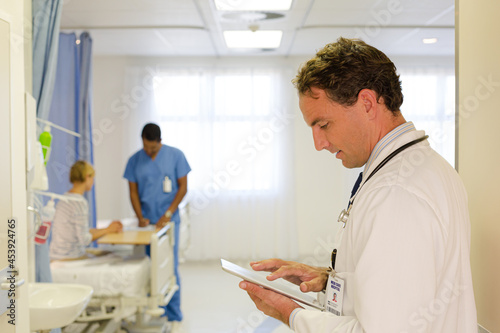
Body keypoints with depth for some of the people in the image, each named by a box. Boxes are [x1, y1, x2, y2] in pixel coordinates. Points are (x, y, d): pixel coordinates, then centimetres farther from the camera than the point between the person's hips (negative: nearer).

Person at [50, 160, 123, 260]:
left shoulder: (65, 199, 10)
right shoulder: (80, 203, -18)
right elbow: (84, 239, -17)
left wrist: (107, 229, 15)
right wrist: (107, 230, -3)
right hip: (70, 258, -9)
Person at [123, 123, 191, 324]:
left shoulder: (175, 156, -2)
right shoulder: (135, 160, 4)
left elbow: (183, 187, -1)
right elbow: (133, 191, 7)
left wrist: (168, 214, -9)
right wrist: (140, 217, -6)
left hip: (168, 221, -2)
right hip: (147, 222, 2)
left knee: (170, 267, -1)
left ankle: (173, 314, 8)